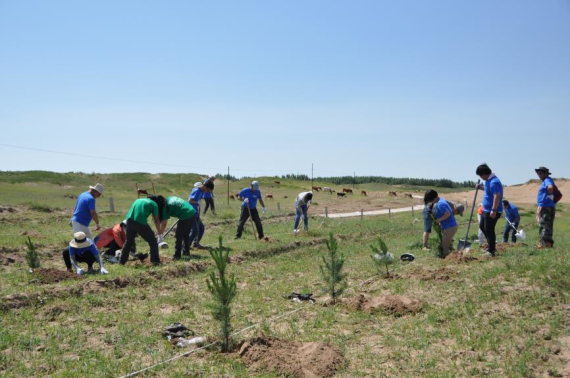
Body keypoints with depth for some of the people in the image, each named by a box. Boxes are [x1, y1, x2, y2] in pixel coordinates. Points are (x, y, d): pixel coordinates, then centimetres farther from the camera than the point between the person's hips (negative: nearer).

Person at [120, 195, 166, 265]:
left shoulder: (139, 199, 28)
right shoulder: (154, 204, 11)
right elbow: (156, 220, 10)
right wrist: (159, 231, 24)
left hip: (129, 220, 6)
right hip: (141, 222, -6)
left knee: (128, 241, 24)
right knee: (153, 241, 7)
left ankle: (122, 261, 31)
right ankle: (155, 261, 3)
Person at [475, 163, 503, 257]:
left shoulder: (494, 182, -22)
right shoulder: (489, 180, 11)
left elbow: (497, 196, -30)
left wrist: (493, 210, -33)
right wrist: (481, 187, 12)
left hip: (492, 211, -11)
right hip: (486, 210, 11)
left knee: (489, 230, -4)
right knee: (482, 226, 21)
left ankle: (491, 251, 5)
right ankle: (492, 245, 31)